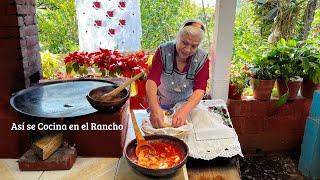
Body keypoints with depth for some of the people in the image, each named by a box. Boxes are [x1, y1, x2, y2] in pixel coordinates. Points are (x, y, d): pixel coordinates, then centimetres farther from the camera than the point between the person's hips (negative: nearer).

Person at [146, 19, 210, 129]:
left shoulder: (202, 59, -14)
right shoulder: (163, 51, -16)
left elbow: (200, 90, -23)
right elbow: (152, 80, -26)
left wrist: (184, 110, -42)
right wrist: (154, 108, -43)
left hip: (187, 106, 1)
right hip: (162, 106, -1)